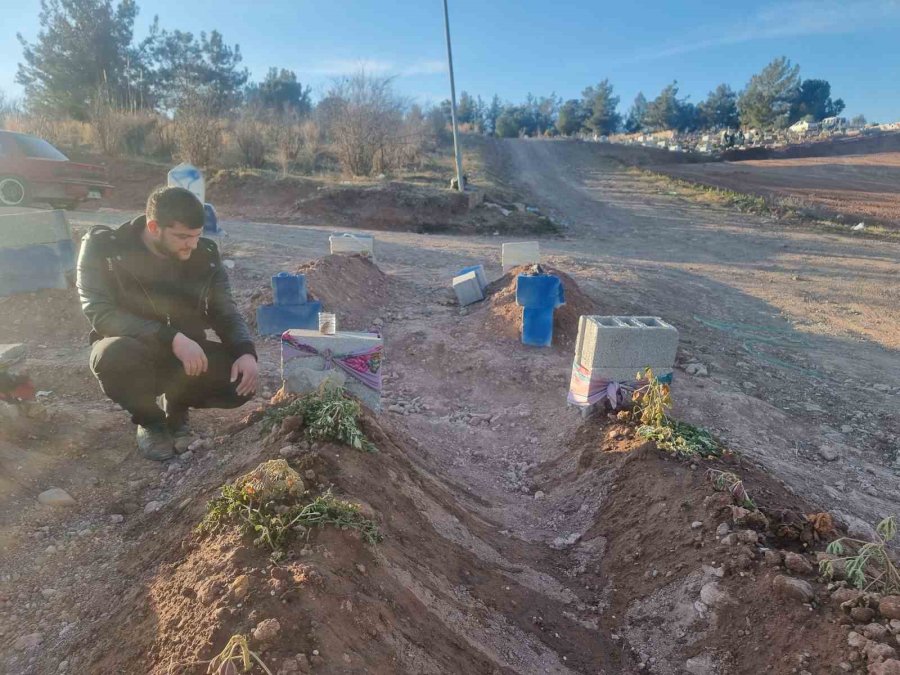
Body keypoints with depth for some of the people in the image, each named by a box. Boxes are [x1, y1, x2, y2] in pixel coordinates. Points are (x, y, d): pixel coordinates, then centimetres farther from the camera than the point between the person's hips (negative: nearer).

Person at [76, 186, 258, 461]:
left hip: (185, 353, 3)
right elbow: (101, 314, -26)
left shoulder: (205, 255, -8)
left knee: (242, 381, -23)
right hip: (131, 350, -2)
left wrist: (247, 352, -25)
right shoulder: (103, 247, -17)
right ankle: (150, 421, -5)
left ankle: (175, 405, 10)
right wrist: (172, 338, -38)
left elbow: (226, 313, -4)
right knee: (114, 354, -38)